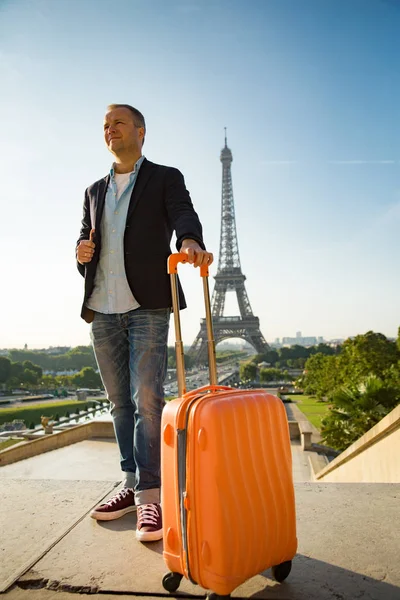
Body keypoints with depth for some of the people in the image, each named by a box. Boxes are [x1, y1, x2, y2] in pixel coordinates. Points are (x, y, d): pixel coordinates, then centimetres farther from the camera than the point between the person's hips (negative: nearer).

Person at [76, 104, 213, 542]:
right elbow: (85, 239, 20)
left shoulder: (166, 178, 8)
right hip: (101, 310, 5)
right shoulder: (94, 191, 22)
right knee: (120, 403, 10)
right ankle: (132, 485, 22)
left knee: (147, 400, -10)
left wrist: (190, 242, -34)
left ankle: (150, 494, 1)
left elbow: (184, 215, -11)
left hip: (147, 307, -5)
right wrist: (82, 252, -5)